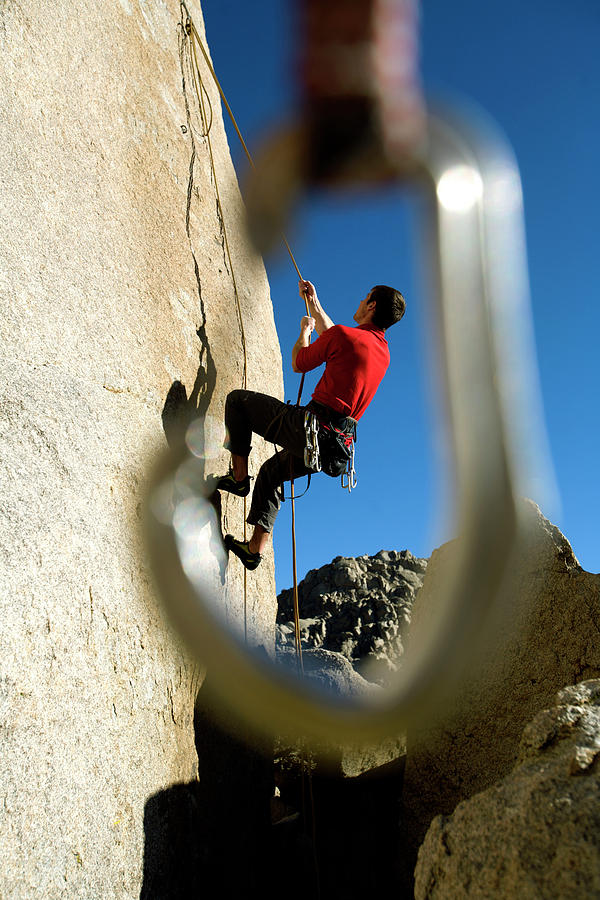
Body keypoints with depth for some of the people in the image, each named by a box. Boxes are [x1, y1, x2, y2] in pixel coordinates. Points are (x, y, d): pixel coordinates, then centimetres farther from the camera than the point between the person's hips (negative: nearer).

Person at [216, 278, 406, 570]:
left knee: (237, 400, 8)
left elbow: (298, 363, 3)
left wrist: (305, 330, 21)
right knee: (271, 471, 29)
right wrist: (313, 302, 40)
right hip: (336, 445, 8)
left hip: (310, 427, -8)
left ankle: (239, 475, 6)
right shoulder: (383, 351, 14)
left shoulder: (344, 335, -10)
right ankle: (255, 548, 27)